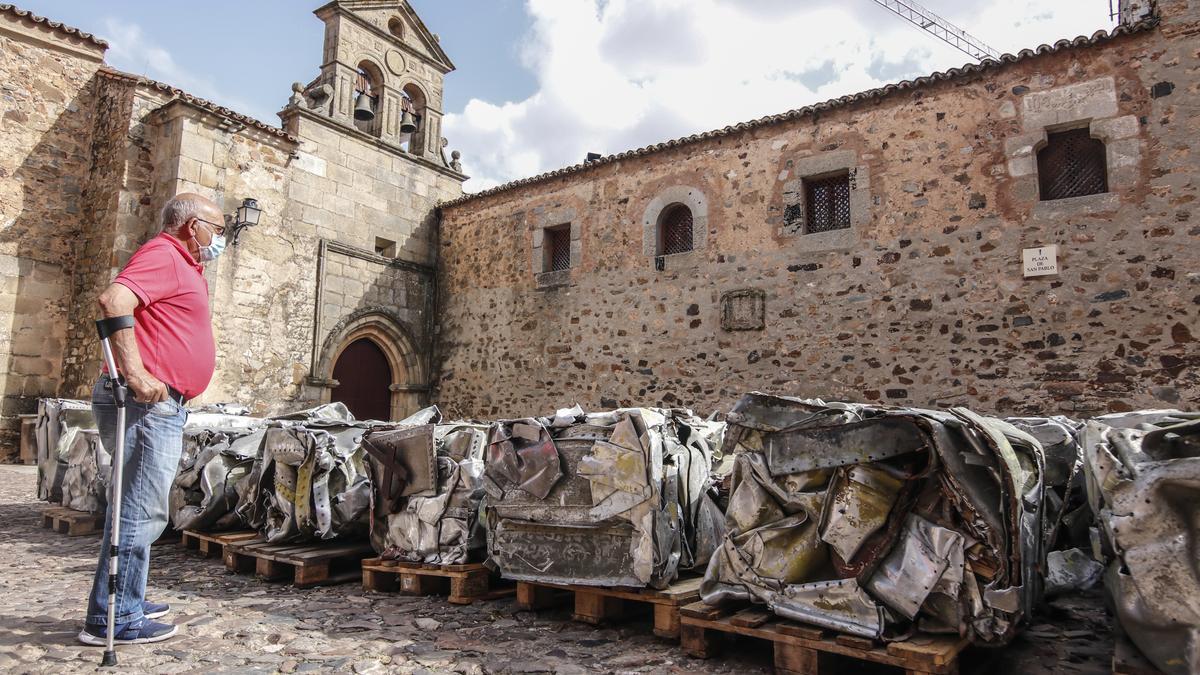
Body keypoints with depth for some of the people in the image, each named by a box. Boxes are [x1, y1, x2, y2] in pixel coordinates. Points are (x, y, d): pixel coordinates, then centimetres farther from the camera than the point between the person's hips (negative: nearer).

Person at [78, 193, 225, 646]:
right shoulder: (163, 254, -10)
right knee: (141, 512, -5)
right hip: (148, 403, -11)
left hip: (162, 404, 11)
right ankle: (113, 620, 4)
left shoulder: (185, 267, 21)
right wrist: (135, 374, -29)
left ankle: (127, 602, 29)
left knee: (144, 510, 18)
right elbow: (113, 301, -26)